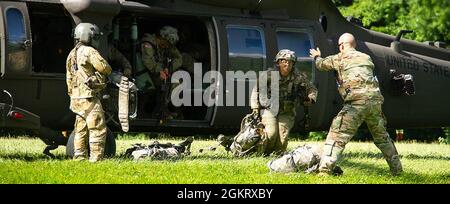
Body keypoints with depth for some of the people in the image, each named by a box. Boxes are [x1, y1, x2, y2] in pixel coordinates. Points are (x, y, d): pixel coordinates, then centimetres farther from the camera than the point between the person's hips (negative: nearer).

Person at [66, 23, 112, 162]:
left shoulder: (72, 54, 17)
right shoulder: (89, 52, -12)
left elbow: (69, 78, 21)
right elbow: (105, 68, -15)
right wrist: (109, 72, 8)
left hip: (76, 98, 9)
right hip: (89, 97, -9)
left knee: (81, 131, 14)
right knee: (98, 130, -7)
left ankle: (79, 158, 15)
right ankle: (95, 159, -11)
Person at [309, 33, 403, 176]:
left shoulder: (340, 58, 10)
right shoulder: (366, 58, 23)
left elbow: (321, 65, 24)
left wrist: (317, 56, 48)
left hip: (356, 102, -5)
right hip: (375, 100, 5)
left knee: (338, 135, -5)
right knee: (382, 137, 20)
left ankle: (325, 169, -16)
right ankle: (396, 169, 25)